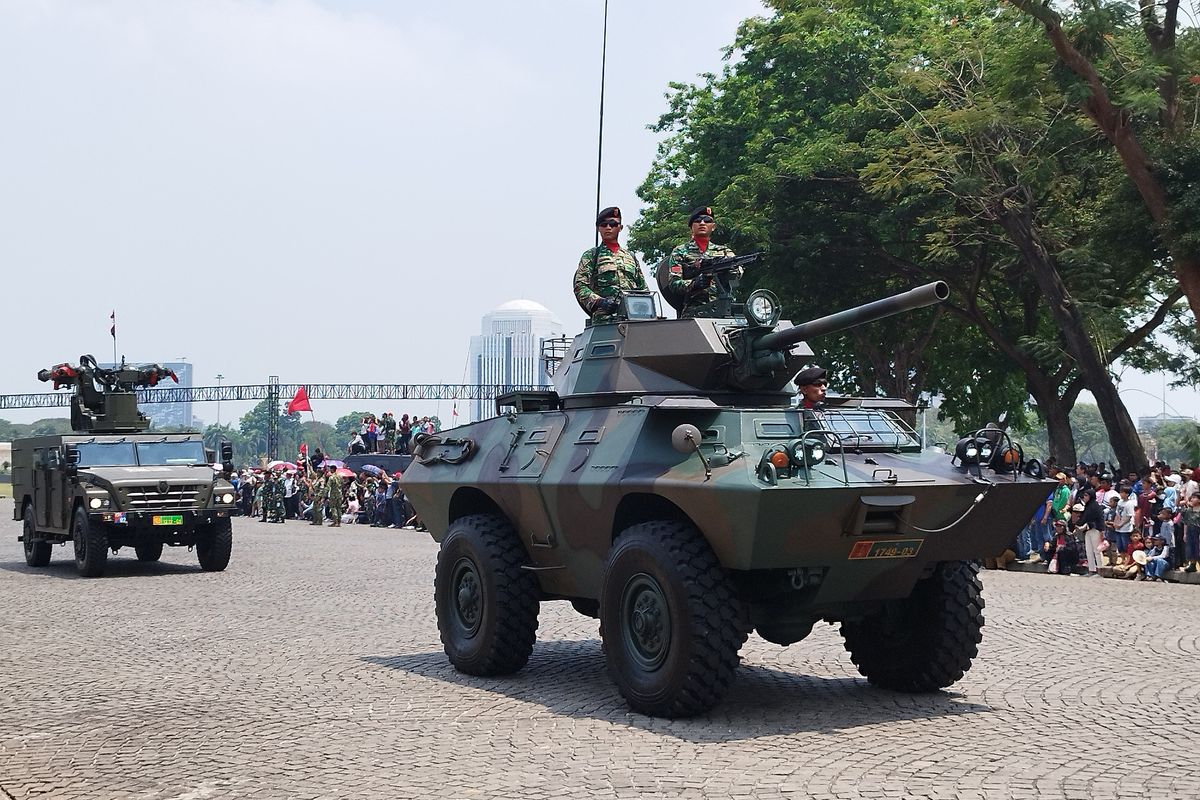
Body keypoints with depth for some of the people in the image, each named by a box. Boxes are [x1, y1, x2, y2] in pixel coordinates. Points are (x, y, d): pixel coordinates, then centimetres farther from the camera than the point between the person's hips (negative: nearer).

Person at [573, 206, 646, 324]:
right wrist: (598, 302, -15)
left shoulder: (631, 257, 26)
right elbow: (579, 287, 2)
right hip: (605, 318, -3)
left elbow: (642, 287, 27)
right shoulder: (590, 256, 14)